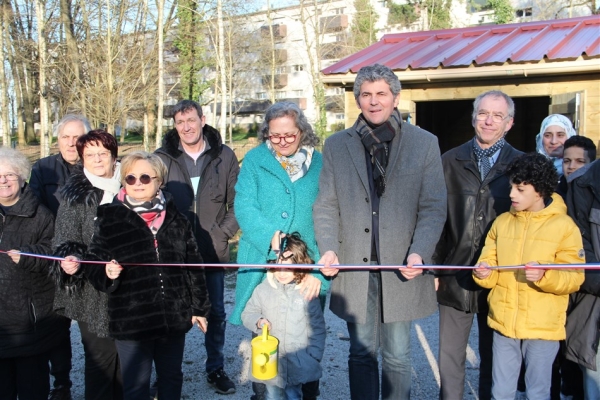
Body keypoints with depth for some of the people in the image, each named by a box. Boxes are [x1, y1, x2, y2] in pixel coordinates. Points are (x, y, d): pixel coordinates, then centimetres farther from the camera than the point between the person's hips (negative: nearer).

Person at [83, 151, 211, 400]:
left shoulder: (176, 219, 4)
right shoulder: (109, 219, -3)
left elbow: (193, 266, 8)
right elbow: (92, 265, -1)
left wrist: (199, 308, 8)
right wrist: (107, 273, -24)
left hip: (174, 318, 3)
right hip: (131, 321, -2)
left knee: (172, 379, 19)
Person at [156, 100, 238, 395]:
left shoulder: (224, 156, 1)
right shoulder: (162, 157, -1)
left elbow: (237, 202, 2)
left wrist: (223, 233, -7)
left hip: (212, 252, 1)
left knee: (216, 312, 12)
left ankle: (216, 368, 29)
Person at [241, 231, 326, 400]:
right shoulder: (263, 290, -4)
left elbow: (317, 328, 0)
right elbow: (247, 313, 8)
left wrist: (313, 356, -4)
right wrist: (258, 321, -14)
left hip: (298, 362, -1)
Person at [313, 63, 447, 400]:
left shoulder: (425, 143, 2)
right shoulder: (337, 145, 7)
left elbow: (433, 208, -2)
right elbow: (325, 206, 5)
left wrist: (419, 253, -16)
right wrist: (329, 249, -10)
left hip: (400, 270, -1)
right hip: (354, 268, 1)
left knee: (398, 356, 10)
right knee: (362, 353, 12)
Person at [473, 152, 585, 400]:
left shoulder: (564, 226, -6)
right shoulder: (502, 222, 7)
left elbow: (574, 278, -9)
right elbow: (490, 264, 9)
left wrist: (545, 276, -27)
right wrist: (484, 273, -13)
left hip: (543, 327, -3)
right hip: (503, 323, 4)